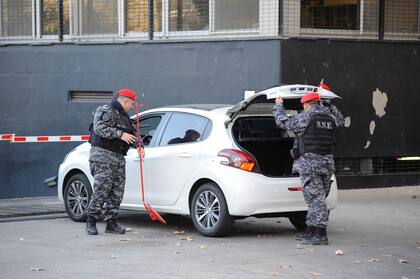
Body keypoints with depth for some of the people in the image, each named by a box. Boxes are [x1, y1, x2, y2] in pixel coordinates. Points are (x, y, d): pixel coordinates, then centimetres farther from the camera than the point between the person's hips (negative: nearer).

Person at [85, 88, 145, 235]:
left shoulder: (124, 117, 23)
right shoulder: (106, 111, -7)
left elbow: (133, 133, 23)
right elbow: (99, 128, -21)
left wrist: (139, 146, 3)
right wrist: (120, 134, -24)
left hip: (119, 158, 9)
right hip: (102, 157, -9)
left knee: (117, 193, 6)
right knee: (101, 191, -11)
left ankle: (111, 223, 11)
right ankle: (91, 222, -4)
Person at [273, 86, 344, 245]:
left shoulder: (306, 117, -9)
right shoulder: (330, 117, 10)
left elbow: (283, 122, -2)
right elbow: (340, 121, 34)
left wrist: (278, 106, 15)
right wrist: (329, 105, 35)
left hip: (309, 163, -7)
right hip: (327, 163, 7)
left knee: (315, 198, -7)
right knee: (318, 198, 13)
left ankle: (320, 235, -10)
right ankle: (310, 231, 20)